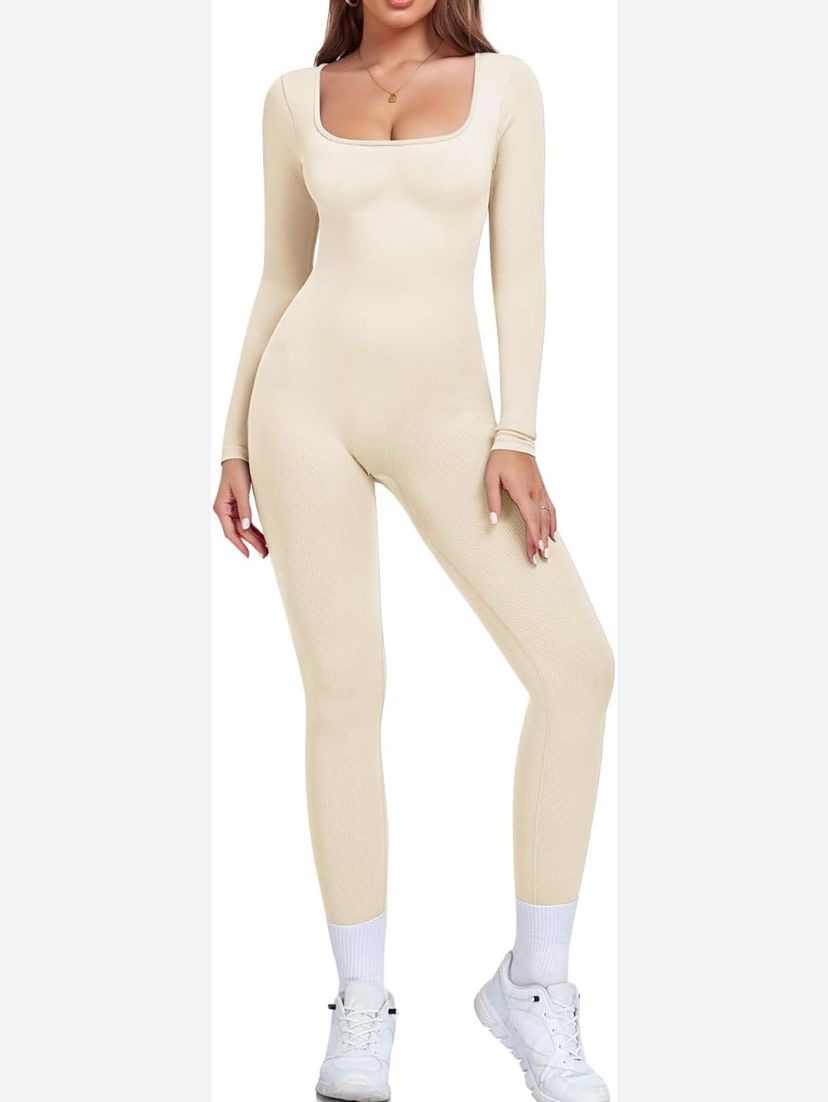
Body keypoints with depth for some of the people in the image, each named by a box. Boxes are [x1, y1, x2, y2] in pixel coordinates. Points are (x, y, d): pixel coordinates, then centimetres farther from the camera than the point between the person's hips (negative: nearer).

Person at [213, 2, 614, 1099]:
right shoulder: (297, 99, 9)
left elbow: (519, 269, 1)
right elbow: (280, 278, 13)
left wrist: (515, 434, -9)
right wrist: (234, 444, 10)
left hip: (441, 412, 0)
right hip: (308, 400, 0)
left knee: (577, 664, -14)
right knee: (345, 693, -3)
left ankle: (535, 983, 1)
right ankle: (362, 1002, 9)